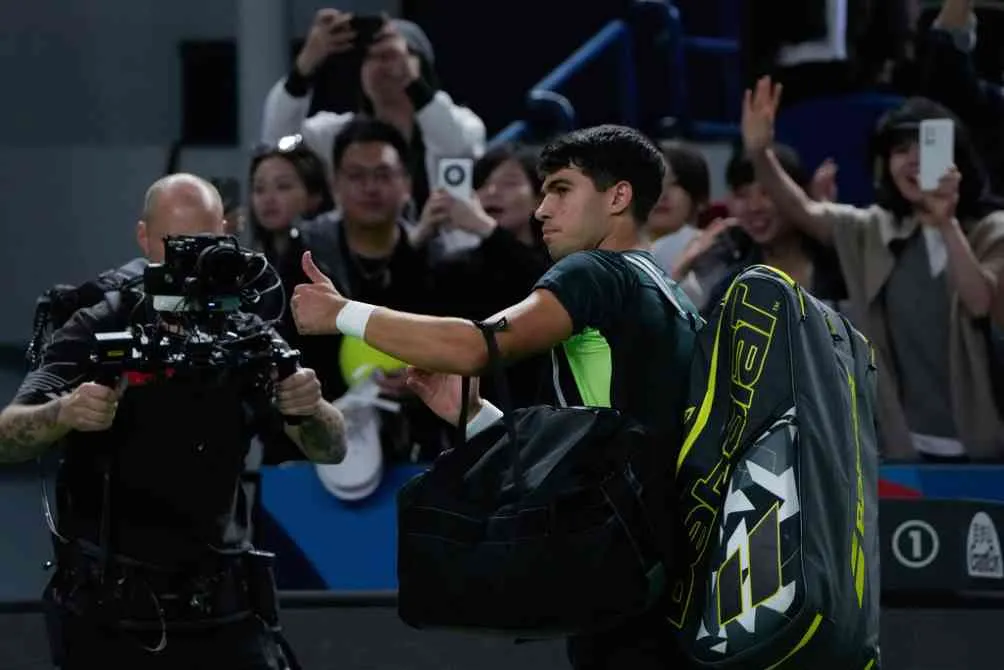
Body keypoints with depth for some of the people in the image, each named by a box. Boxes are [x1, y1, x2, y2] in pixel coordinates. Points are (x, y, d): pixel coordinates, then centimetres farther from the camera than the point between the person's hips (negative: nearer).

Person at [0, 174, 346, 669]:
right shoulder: (98, 331, -6)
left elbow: (330, 450, -4)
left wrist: (311, 409, -28)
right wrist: (63, 414, -39)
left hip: (220, 609, 2)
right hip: (105, 610, -2)